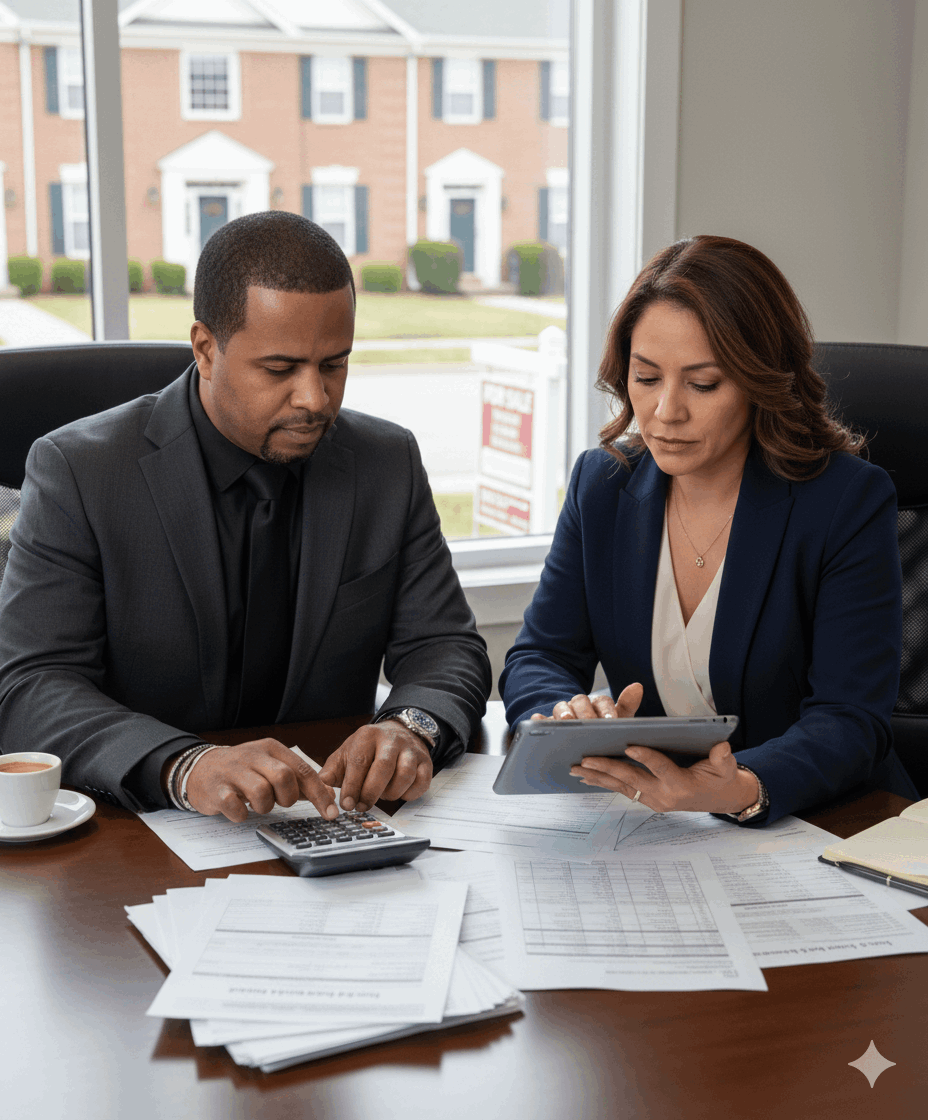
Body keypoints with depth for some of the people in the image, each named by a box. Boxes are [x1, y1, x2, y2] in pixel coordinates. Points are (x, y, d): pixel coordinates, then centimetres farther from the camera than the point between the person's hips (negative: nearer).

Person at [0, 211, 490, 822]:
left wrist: (411, 727, -20)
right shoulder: (76, 471, -8)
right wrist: (185, 767, -33)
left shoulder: (390, 462, 3)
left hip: (328, 831, 3)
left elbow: (445, 647, 4)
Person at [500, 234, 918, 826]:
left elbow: (849, 721, -14)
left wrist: (741, 789, -35)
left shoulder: (851, 501, -10)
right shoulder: (602, 483, 4)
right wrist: (568, 717, -20)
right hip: (646, 824, 3)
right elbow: (538, 658, 5)